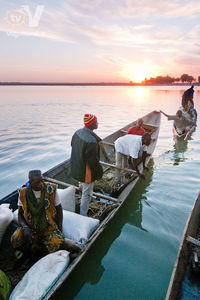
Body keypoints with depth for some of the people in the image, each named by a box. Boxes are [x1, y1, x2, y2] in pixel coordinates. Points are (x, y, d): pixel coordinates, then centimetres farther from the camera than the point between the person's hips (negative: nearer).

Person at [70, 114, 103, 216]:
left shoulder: (77, 133, -4)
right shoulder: (91, 140, -32)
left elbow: (73, 146, 10)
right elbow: (93, 160, -27)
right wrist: (99, 171, -11)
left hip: (77, 169, 9)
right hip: (87, 172, -9)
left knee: (84, 190, 32)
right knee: (87, 193, 9)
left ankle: (83, 204, 56)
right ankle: (83, 216, 25)